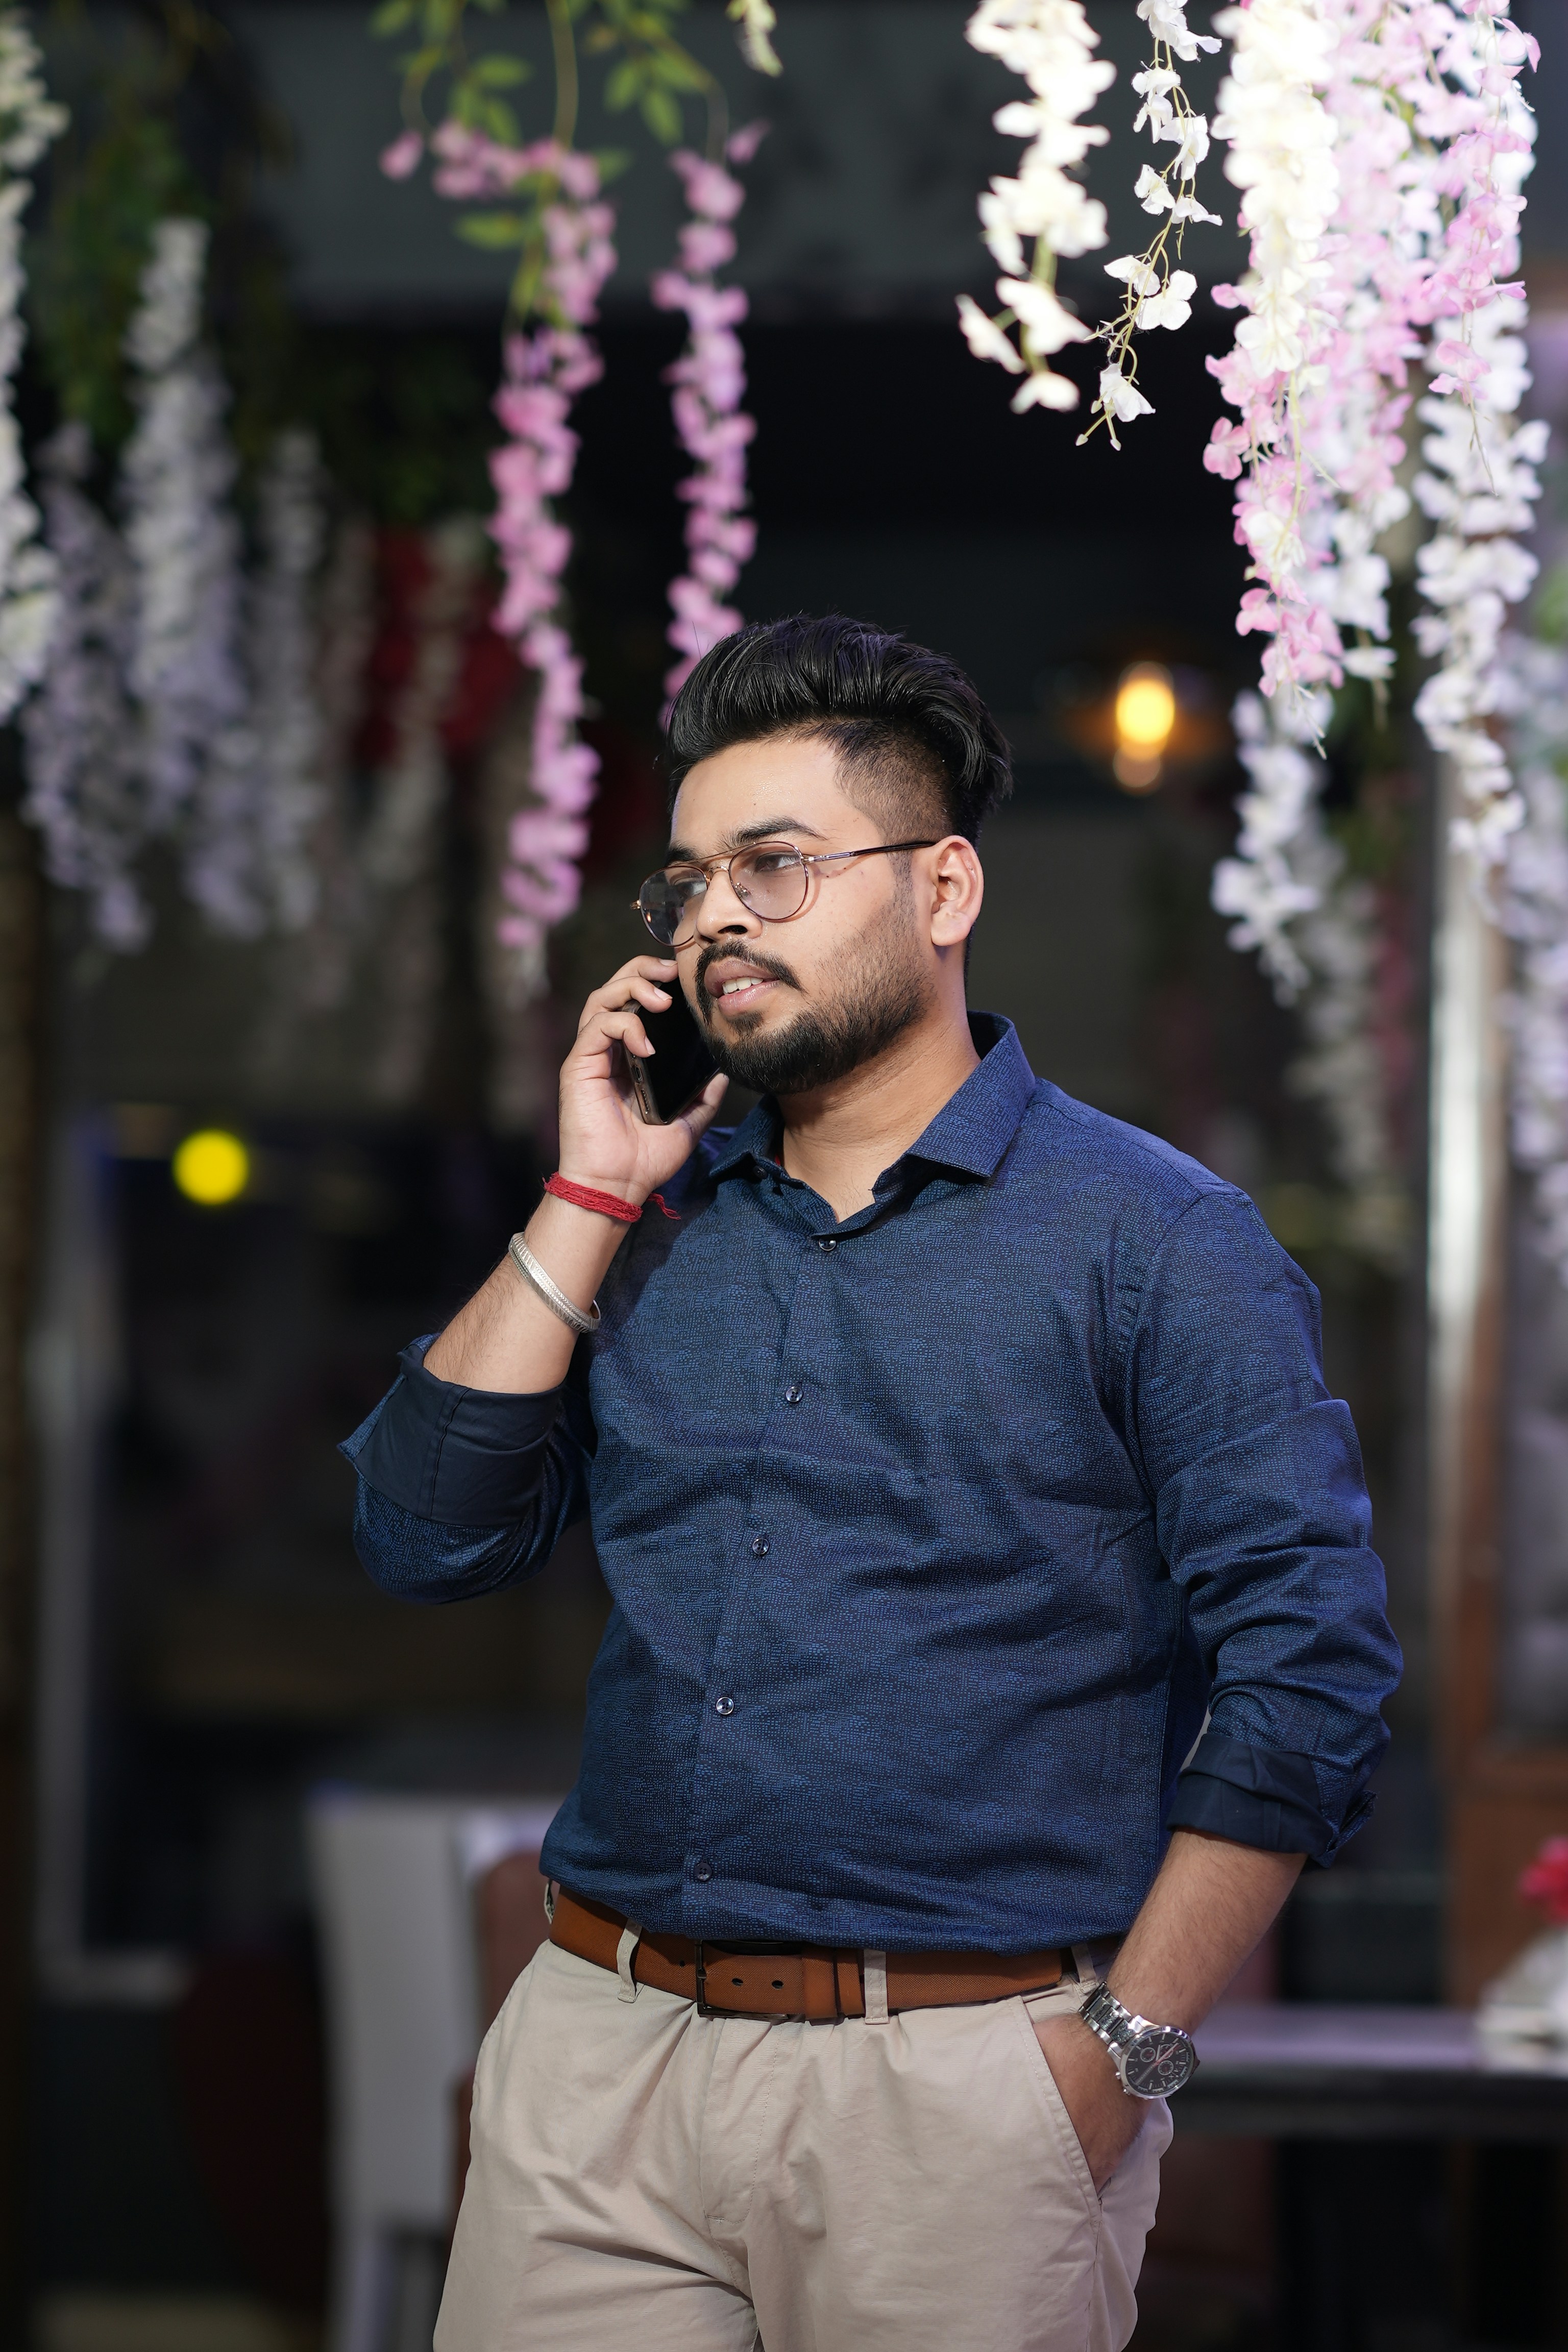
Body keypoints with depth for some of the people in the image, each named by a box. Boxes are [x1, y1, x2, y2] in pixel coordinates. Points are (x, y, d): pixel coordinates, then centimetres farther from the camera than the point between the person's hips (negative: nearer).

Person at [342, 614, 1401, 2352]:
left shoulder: (1153, 1240, -3)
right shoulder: (653, 1225, 13)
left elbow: (1308, 1675, -7)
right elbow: (424, 1540, 5)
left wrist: (1119, 2055, -12)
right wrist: (590, 1201, 1)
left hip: (963, 2077, -4)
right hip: (602, 2050, 4)